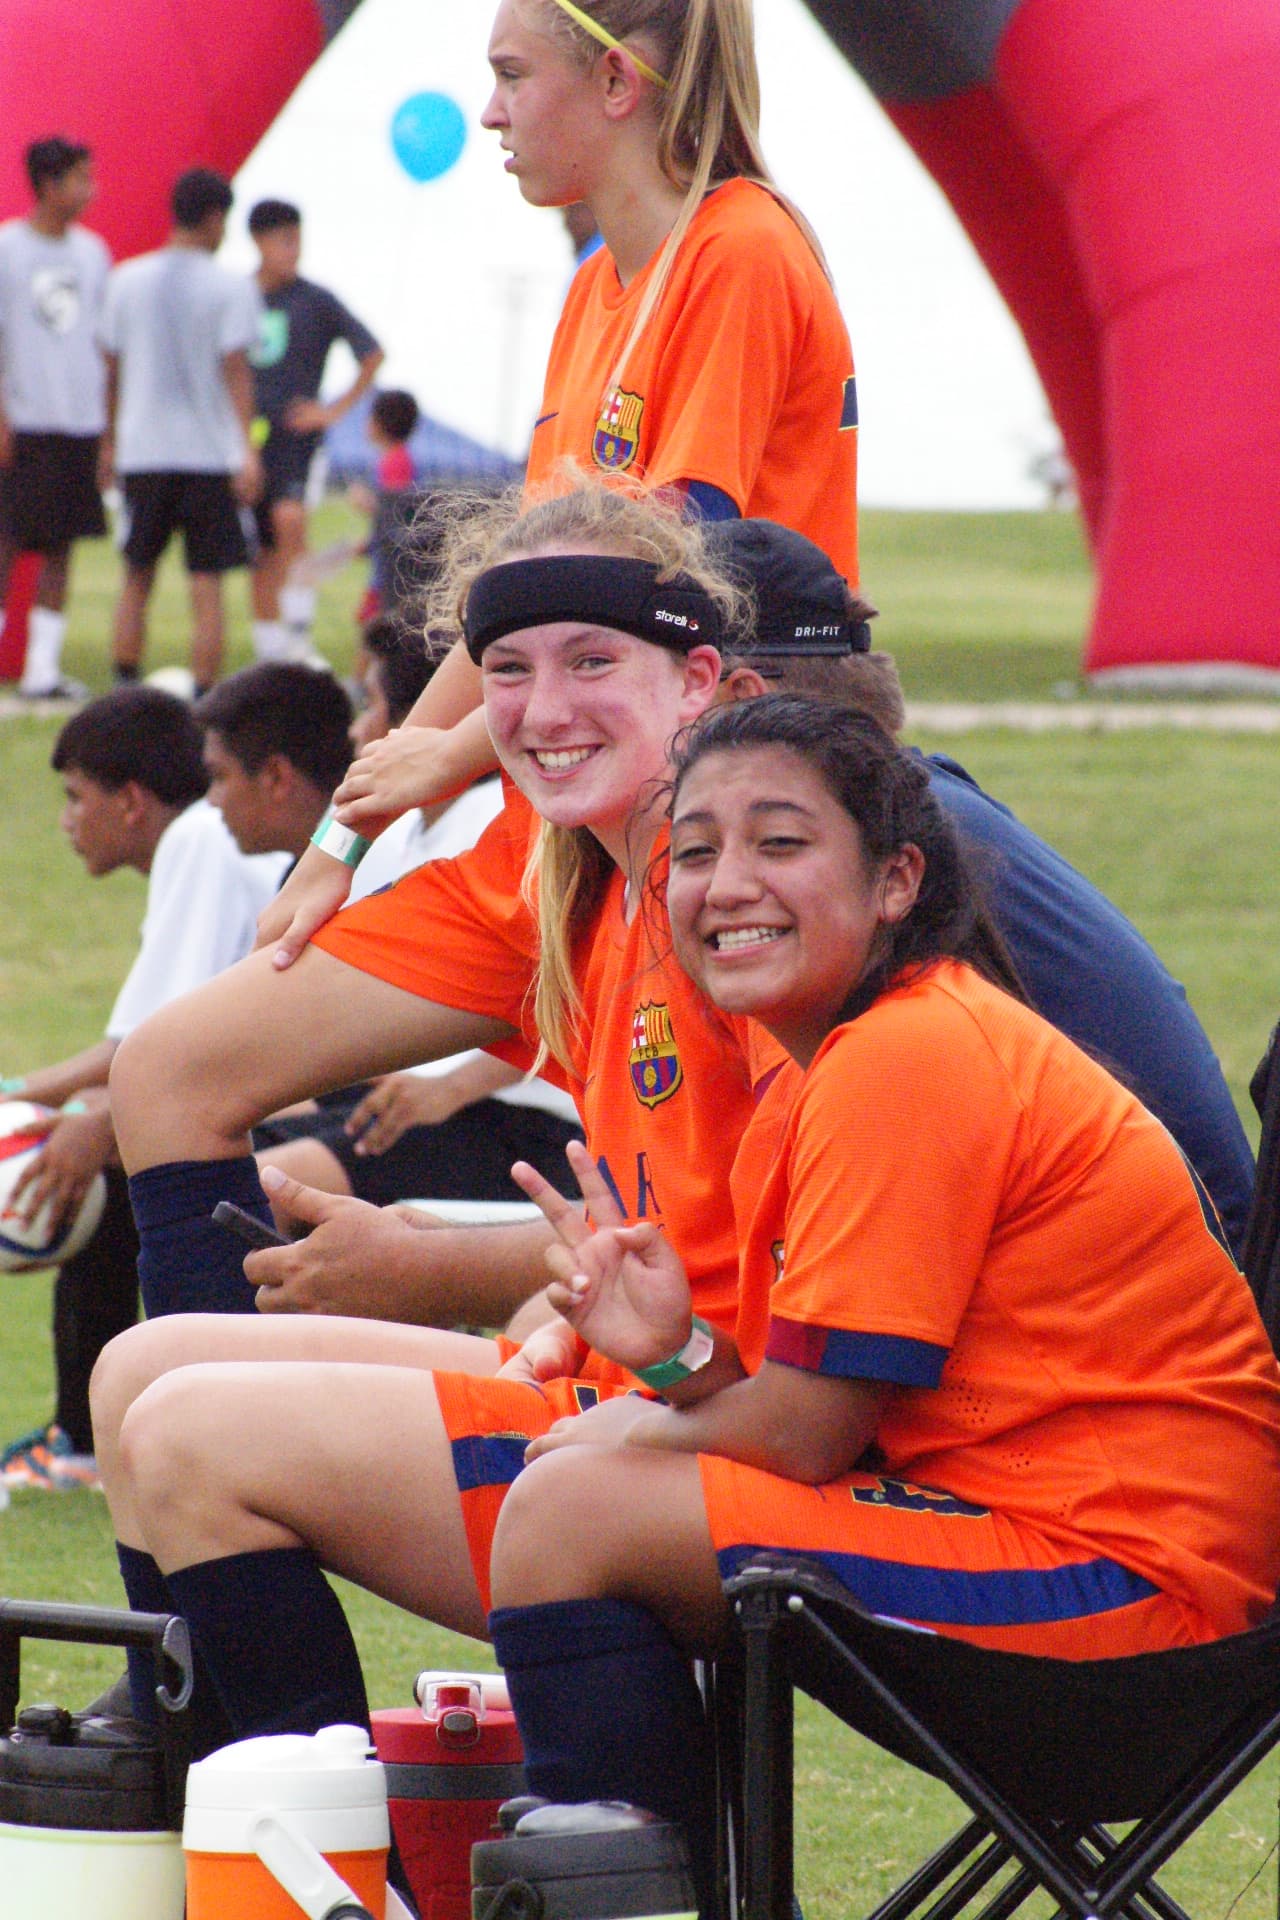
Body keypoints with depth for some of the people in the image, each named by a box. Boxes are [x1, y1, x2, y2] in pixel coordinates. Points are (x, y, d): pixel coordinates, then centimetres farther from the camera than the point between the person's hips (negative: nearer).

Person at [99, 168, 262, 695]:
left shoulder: (127, 280, 5)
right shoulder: (230, 288, -6)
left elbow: (112, 368, 9)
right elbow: (235, 370, -13)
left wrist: (110, 440, 19)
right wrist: (247, 448, -16)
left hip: (141, 450, 3)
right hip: (211, 453, -3)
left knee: (137, 578, 14)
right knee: (207, 586, 0)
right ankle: (204, 701, -4)